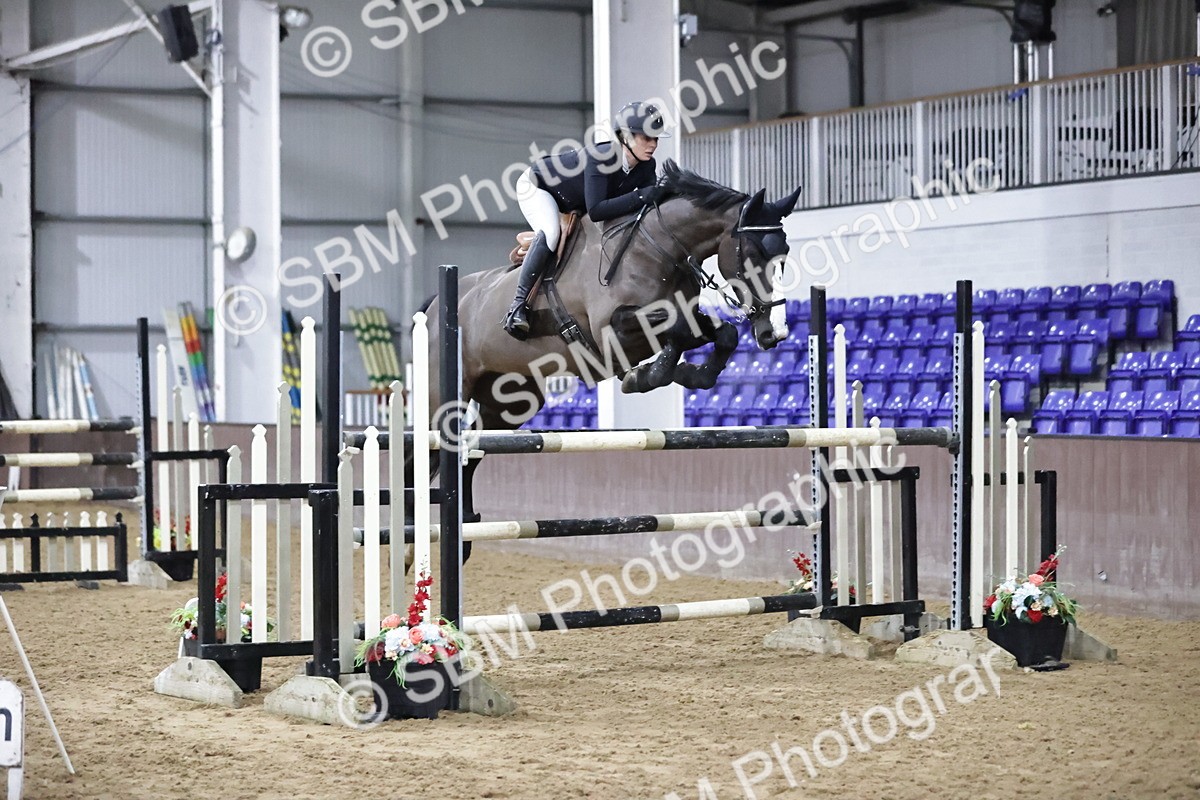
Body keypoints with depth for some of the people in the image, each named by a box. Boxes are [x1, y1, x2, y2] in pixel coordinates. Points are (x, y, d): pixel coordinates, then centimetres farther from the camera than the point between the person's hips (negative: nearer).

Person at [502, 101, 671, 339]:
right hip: (536, 186, -8)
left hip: (574, 204, 8)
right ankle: (518, 306, -31)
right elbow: (596, 210, -46)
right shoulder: (600, 157, -40)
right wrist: (641, 196, -49)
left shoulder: (647, 167, -19)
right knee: (550, 232, -33)